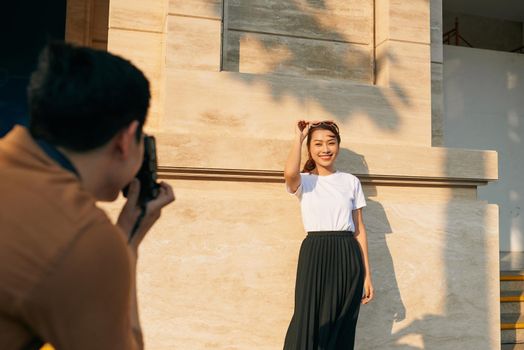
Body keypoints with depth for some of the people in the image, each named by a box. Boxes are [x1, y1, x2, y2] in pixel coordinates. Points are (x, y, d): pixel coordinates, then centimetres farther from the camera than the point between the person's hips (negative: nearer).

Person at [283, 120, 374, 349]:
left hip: (347, 258, 2)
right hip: (314, 256, -2)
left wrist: (367, 274, 6)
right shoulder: (303, 181, 5)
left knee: (341, 329, 8)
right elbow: (290, 173, -22)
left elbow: (359, 229, 10)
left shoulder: (351, 181, 11)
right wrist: (299, 136, -8)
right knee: (310, 324, -2)